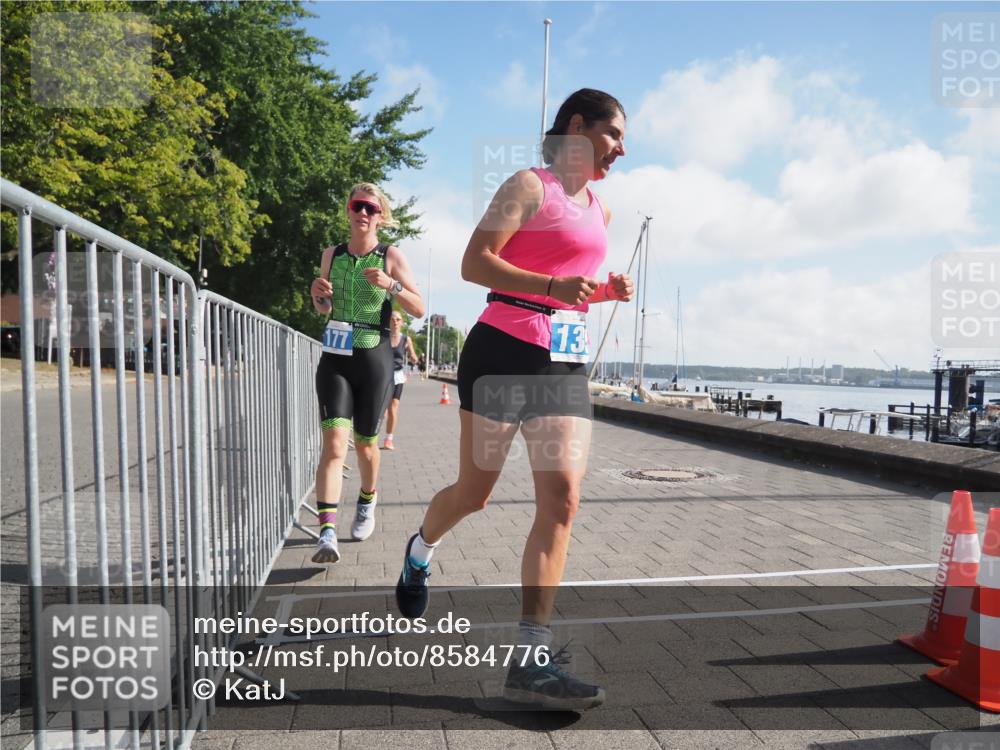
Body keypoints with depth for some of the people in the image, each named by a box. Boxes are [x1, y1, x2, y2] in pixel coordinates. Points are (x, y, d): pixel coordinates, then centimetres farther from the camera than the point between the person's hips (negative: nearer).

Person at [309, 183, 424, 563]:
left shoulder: (391, 256, -2)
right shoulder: (331, 254, 7)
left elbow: (419, 309, -6)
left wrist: (391, 285, -22)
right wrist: (319, 295, -5)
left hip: (373, 360, -1)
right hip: (335, 358, 2)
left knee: (365, 443, 11)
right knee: (334, 441, -15)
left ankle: (367, 502, 40)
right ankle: (327, 533, -17)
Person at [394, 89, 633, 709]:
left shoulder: (600, 211, 21)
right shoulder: (529, 186, -1)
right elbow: (475, 263, -11)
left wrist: (606, 290, 9)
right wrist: (554, 285, -22)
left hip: (567, 364, 6)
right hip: (504, 353, -6)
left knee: (563, 498, -9)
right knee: (476, 492, 3)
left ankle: (531, 658, -5)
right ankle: (421, 551, 38)